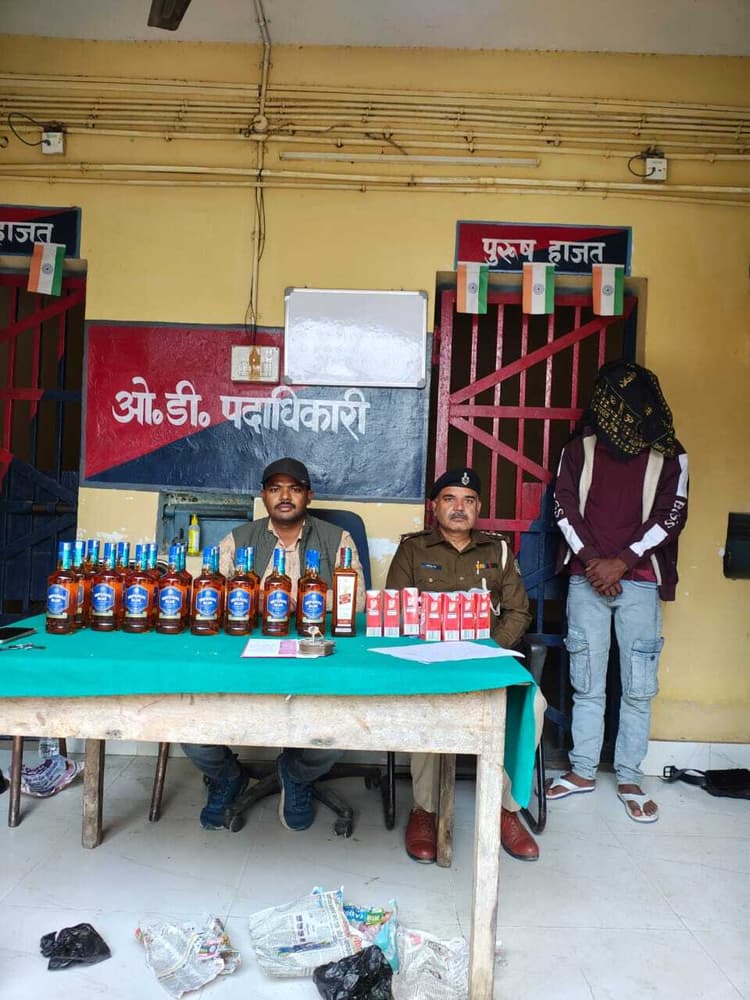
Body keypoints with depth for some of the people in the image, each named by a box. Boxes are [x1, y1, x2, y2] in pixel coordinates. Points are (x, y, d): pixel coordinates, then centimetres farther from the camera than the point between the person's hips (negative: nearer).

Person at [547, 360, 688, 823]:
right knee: (586, 681, 7)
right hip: (587, 578, 1)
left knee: (638, 686, 3)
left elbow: (671, 515, -4)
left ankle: (630, 779, 17)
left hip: (639, 581, -1)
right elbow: (565, 508, 1)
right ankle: (583, 770, 20)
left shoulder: (669, 454, 2)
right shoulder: (579, 448, 6)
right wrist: (592, 562, -10)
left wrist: (622, 561, -13)